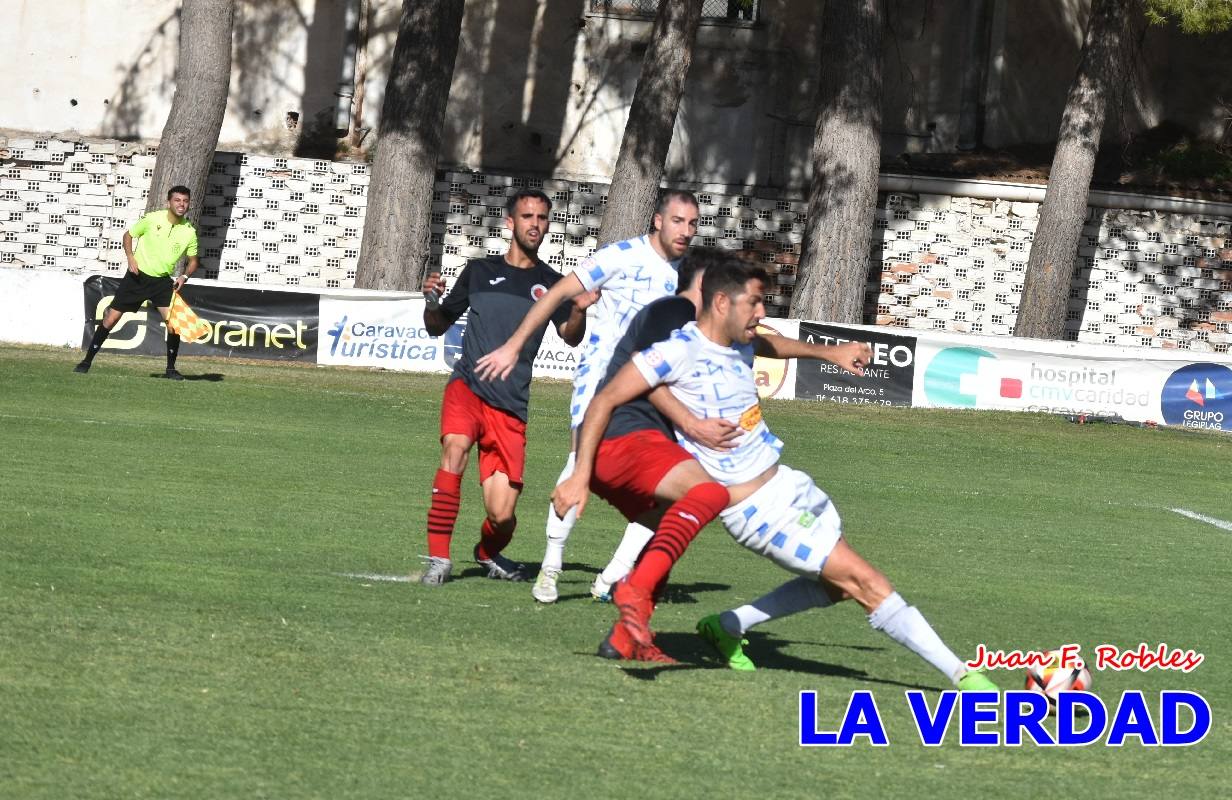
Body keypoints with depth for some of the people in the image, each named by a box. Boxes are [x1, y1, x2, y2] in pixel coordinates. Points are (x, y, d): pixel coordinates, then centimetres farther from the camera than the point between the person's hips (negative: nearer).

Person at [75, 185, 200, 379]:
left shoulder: (189, 232, -6)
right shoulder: (152, 219, -11)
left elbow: (193, 260, 8)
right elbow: (128, 235, 4)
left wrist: (184, 277, -11)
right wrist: (131, 258, -11)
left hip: (162, 281, 1)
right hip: (138, 276, -1)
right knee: (111, 318, -3)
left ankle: (170, 369, 1)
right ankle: (87, 361, 9)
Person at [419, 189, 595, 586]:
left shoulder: (551, 283, 8)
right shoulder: (479, 271, 11)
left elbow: (570, 337, -7)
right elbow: (438, 326, 17)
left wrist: (579, 311, -28)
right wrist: (431, 302, -5)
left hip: (511, 408, 0)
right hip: (467, 387, 0)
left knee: (502, 516, -6)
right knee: (455, 447, -33)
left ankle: (489, 553, 31)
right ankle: (438, 558, -25)